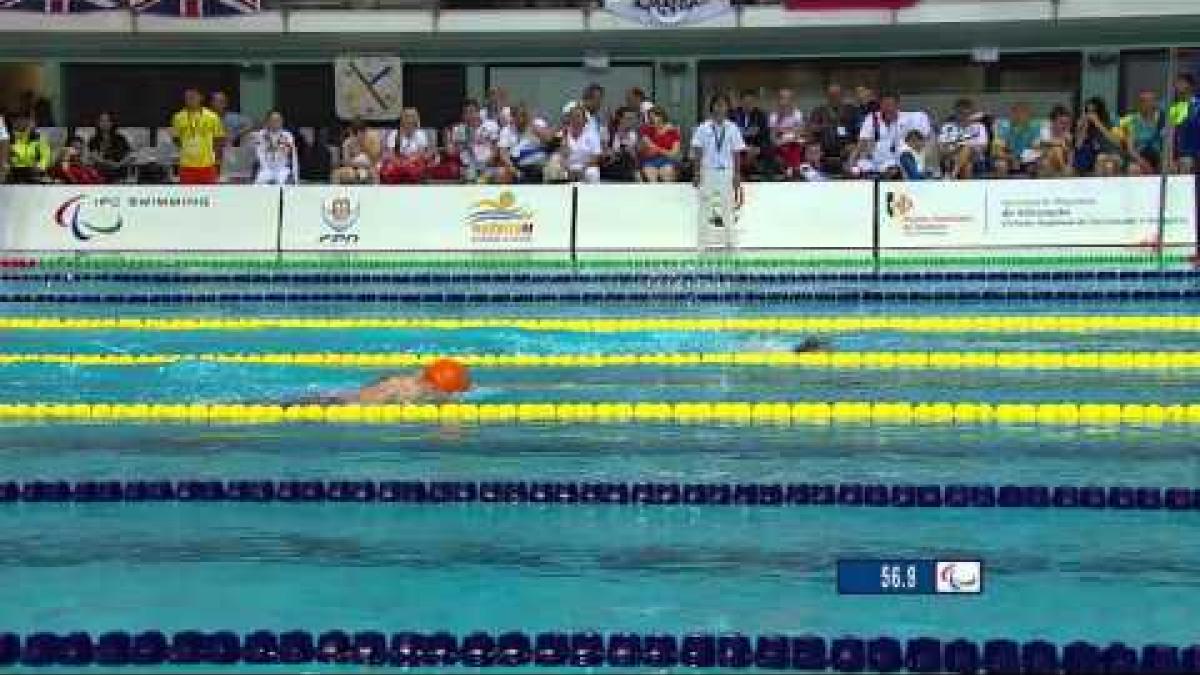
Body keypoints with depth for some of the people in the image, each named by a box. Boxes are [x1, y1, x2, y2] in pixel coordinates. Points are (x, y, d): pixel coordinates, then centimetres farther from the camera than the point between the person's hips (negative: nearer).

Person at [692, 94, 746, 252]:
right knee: (704, 207, -2)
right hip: (708, 170, -1)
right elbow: (698, 152, 2)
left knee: (728, 207, 2)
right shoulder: (703, 128, 2)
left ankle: (730, 243, 7)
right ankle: (703, 243, 2)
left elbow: (736, 154, 6)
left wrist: (737, 175, 1)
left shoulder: (732, 129, 5)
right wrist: (697, 173, -5)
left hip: (727, 172, 1)